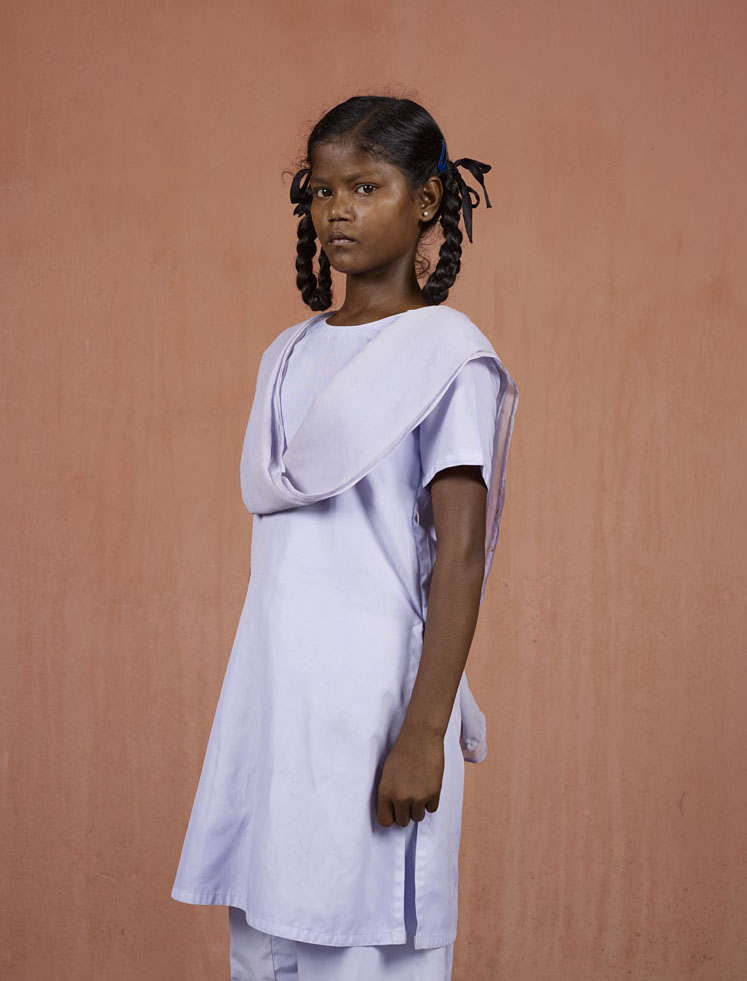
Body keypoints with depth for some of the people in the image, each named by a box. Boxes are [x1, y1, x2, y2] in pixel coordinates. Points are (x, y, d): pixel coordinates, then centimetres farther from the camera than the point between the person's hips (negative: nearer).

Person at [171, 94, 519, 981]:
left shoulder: (447, 352, -7)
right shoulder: (287, 358, 13)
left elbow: (461, 555, -13)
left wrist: (424, 733, -18)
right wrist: (257, 715, 15)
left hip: (376, 698, -6)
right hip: (272, 695, 6)